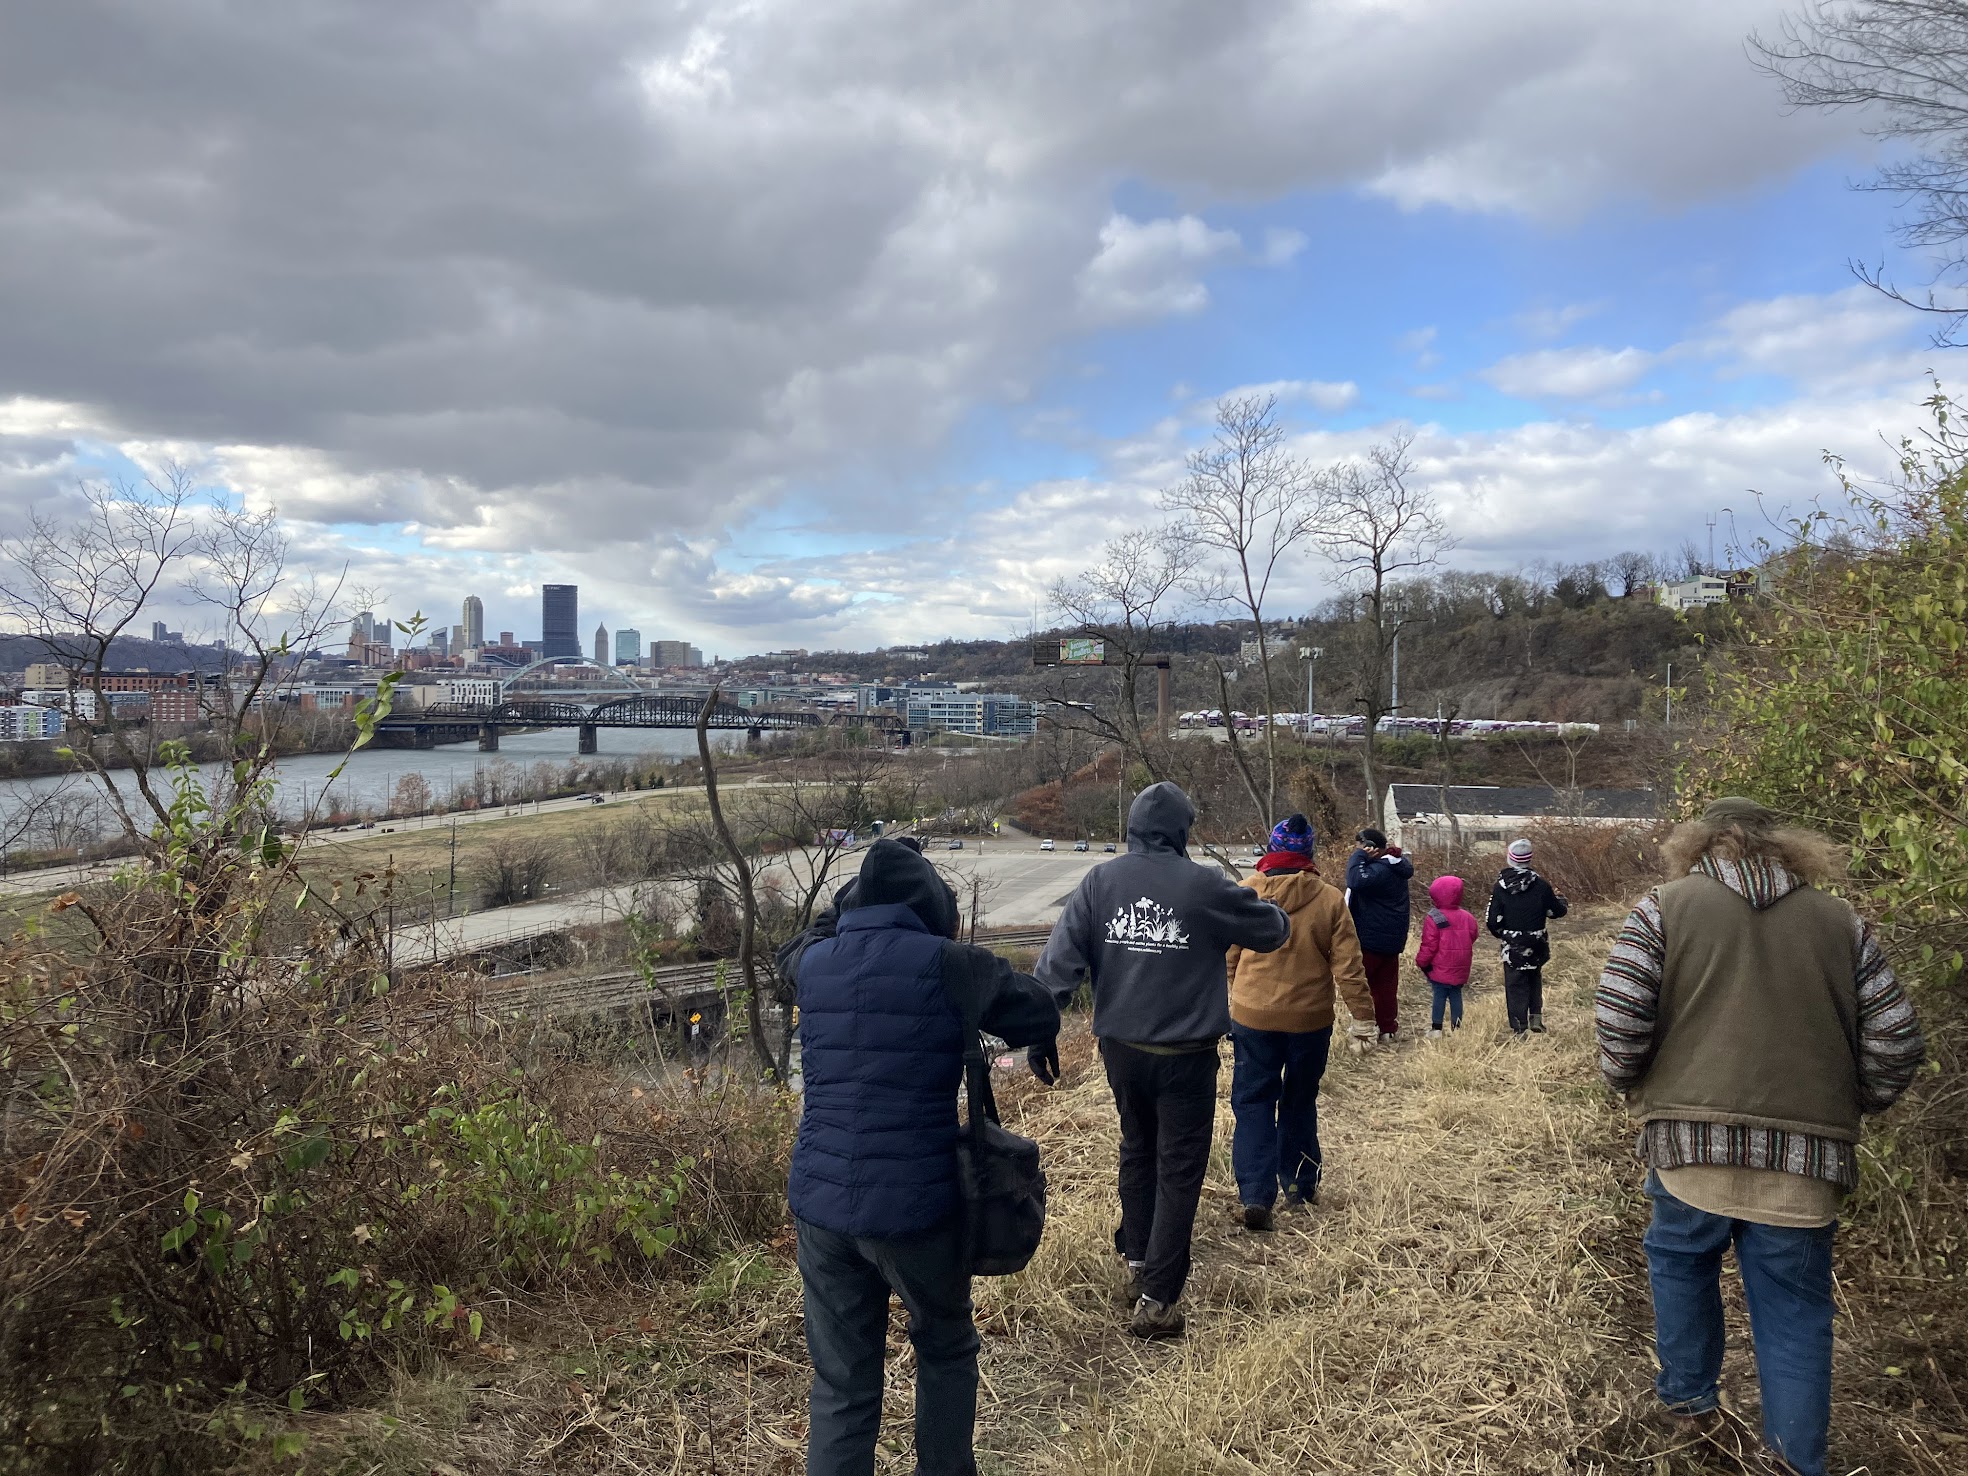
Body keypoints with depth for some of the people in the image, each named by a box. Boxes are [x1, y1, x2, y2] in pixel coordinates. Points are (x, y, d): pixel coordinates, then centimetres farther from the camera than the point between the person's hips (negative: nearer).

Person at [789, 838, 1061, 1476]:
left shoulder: (814, 965, 5)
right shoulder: (946, 964, -10)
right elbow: (1041, 1018, 1)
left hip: (818, 1203, 4)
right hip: (914, 1207, -4)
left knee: (841, 1385, 13)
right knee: (945, 1352, 22)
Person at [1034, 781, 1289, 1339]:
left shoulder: (1100, 881, -3)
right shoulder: (1204, 886, -13)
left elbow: (1061, 957, -8)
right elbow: (1272, 929, 0)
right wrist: (1272, 911, 24)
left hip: (1120, 1049, 4)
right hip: (1185, 1056, -4)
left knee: (1137, 1151, 24)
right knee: (1179, 1170, 4)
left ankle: (1138, 1257, 37)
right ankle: (1157, 1297, 3)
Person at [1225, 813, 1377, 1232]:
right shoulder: (1330, 899, -8)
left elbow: (1228, 958, 3)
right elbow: (1348, 966, -7)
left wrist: (1238, 995, 20)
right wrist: (1363, 1016, 3)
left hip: (1252, 1016, -1)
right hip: (1310, 1019, 1)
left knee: (1253, 1103, 6)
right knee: (1300, 1102, 18)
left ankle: (1256, 1196, -5)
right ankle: (1300, 1186, 28)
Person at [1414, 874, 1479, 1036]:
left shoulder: (1434, 919, -14)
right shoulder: (1467, 918, 4)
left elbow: (1429, 946, -13)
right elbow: (1472, 938, 16)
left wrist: (1421, 962, 1)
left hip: (1440, 969, -5)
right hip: (1460, 970, 5)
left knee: (1439, 996, 0)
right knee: (1456, 995, 13)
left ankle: (1436, 1029, 1)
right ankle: (1457, 1027, 17)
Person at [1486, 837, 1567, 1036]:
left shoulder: (1500, 887, -11)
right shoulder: (1541, 885, -10)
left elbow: (1493, 922, -11)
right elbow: (1557, 911, 0)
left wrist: (1500, 934, 11)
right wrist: (1561, 900, 23)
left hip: (1512, 947, -1)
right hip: (1537, 946, 1)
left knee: (1516, 986, 7)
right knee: (1534, 978, 26)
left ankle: (1519, 1030, 7)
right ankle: (1536, 1016, 16)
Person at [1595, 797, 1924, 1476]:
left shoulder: (1666, 906, 1)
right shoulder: (1841, 922, 9)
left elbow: (1619, 1014, -8)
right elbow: (1895, 1043, 6)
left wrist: (1628, 1082, 10)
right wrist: (1845, 1107, 22)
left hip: (1689, 1139, -1)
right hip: (1806, 1155, 1)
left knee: (1681, 1259, 23)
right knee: (1794, 1308, 13)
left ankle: (1689, 1394, 34)